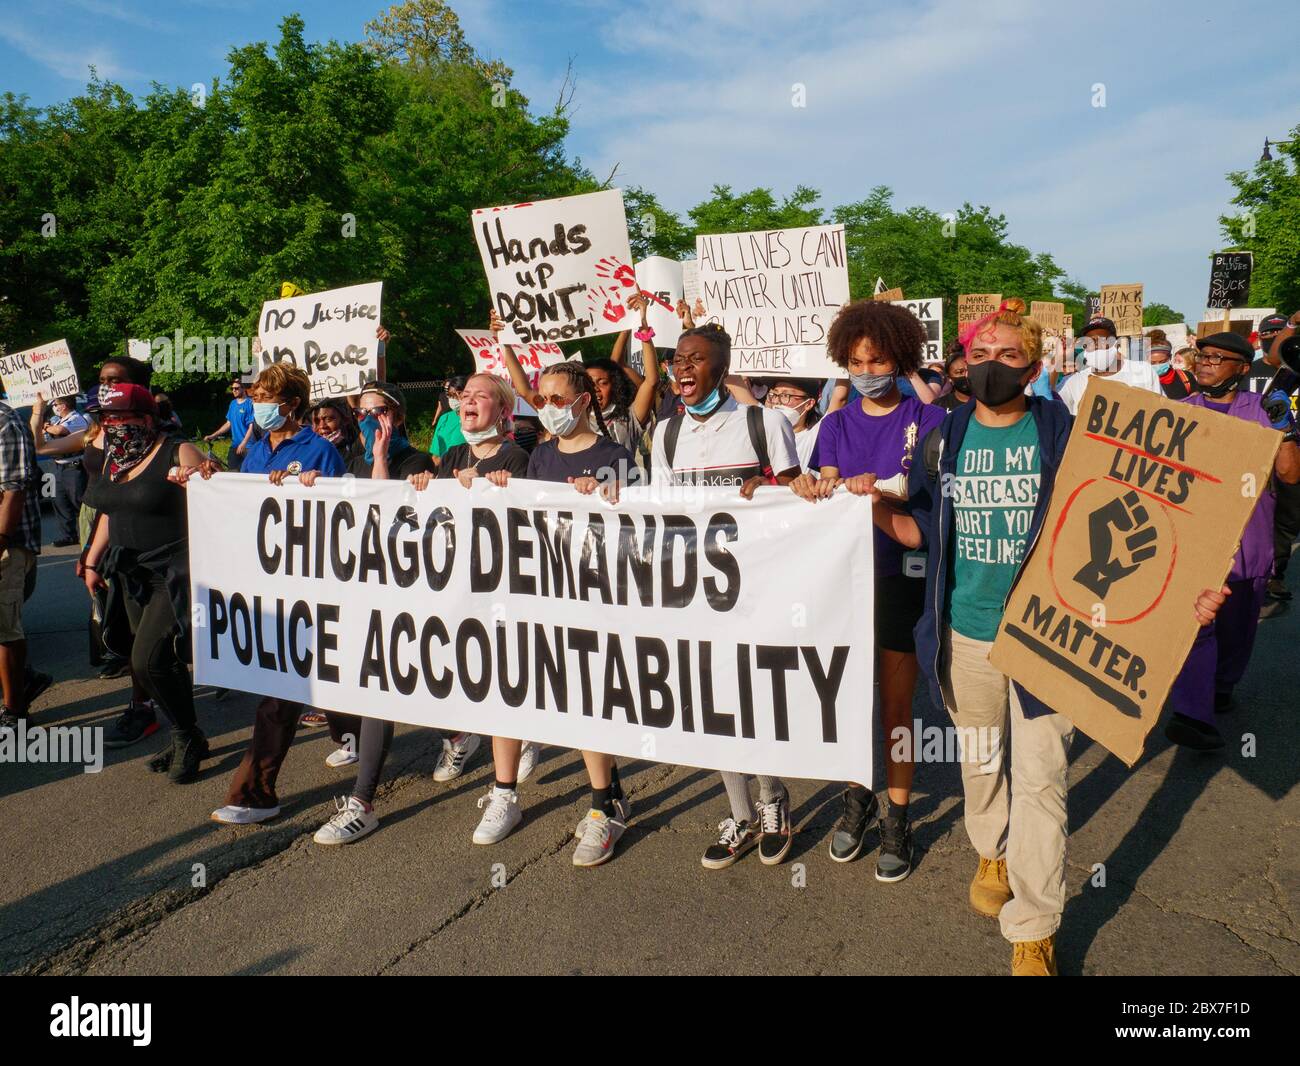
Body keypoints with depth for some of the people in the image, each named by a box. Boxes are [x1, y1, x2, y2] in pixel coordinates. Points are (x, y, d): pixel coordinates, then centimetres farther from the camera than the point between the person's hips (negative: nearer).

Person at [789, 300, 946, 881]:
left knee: (895, 704, 3)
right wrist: (810, 485, -23)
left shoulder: (926, 418, -1)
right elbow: (827, 494, 1)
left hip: (901, 575, -3)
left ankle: (897, 819, 18)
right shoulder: (837, 425, 9)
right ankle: (858, 797, 30)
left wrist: (881, 486, -28)